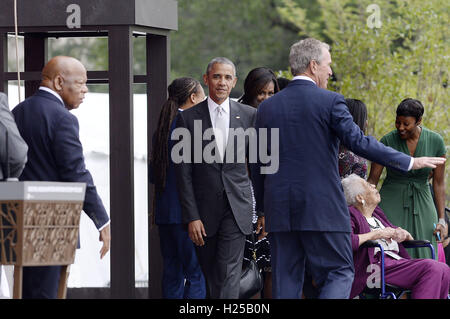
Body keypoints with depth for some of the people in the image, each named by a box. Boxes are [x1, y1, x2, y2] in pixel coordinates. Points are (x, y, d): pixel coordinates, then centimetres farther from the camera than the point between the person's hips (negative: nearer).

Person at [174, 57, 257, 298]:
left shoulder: (249, 115, 6)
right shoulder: (188, 118, 1)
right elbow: (183, 173, -1)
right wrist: (191, 217, -7)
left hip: (236, 208, -1)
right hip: (204, 210, 1)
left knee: (229, 273, -11)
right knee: (210, 277, 7)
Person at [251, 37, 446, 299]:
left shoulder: (268, 106, 8)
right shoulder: (330, 101, -6)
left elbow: (258, 164, 11)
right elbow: (359, 142, -13)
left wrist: (263, 209, 20)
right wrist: (409, 162, -6)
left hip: (279, 209, 5)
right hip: (322, 208, -4)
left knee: (286, 280, 8)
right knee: (340, 273, 4)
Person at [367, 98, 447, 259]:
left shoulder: (435, 141, -5)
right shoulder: (388, 141, -9)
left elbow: (438, 182, 2)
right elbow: (372, 179, -4)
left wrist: (442, 219, -1)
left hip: (422, 204, 2)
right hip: (392, 203, -2)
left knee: (423, 256, -7)